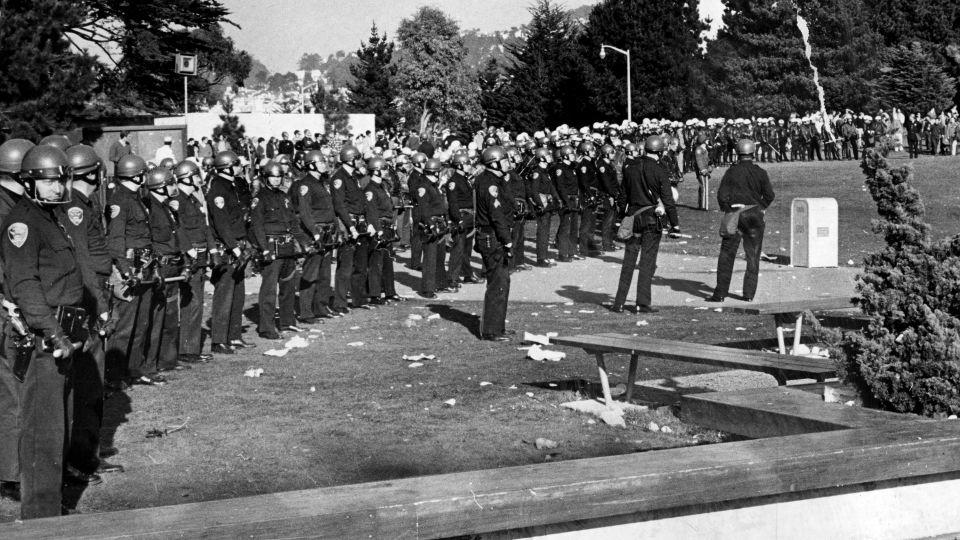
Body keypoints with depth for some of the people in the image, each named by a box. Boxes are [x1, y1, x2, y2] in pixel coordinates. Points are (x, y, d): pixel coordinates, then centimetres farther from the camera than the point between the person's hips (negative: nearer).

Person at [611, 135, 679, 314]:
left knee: (628, 262, 8)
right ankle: (643, 303, 1)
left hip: (633, 218, 4)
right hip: (652, 219, -3)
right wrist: (675, 224, -3)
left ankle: (619, 303, 7)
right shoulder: (660, 172, -9)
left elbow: (623, 196, 12)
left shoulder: (630, 170, 4)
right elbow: (668, 200, -9)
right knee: (647, 262, 2)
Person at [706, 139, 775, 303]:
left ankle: (720, 293, 0)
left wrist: (727, 210, 9)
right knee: (753, 256, 9)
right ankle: (749, 294, 7)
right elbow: (769, 195, -3)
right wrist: (760, 207, 12)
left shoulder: (731, 172, -4)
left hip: (734, 215, -1)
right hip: (755, 216, 1)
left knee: (726, 255, 4)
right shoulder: (760, 173, -1)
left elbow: (721, 195, -6)